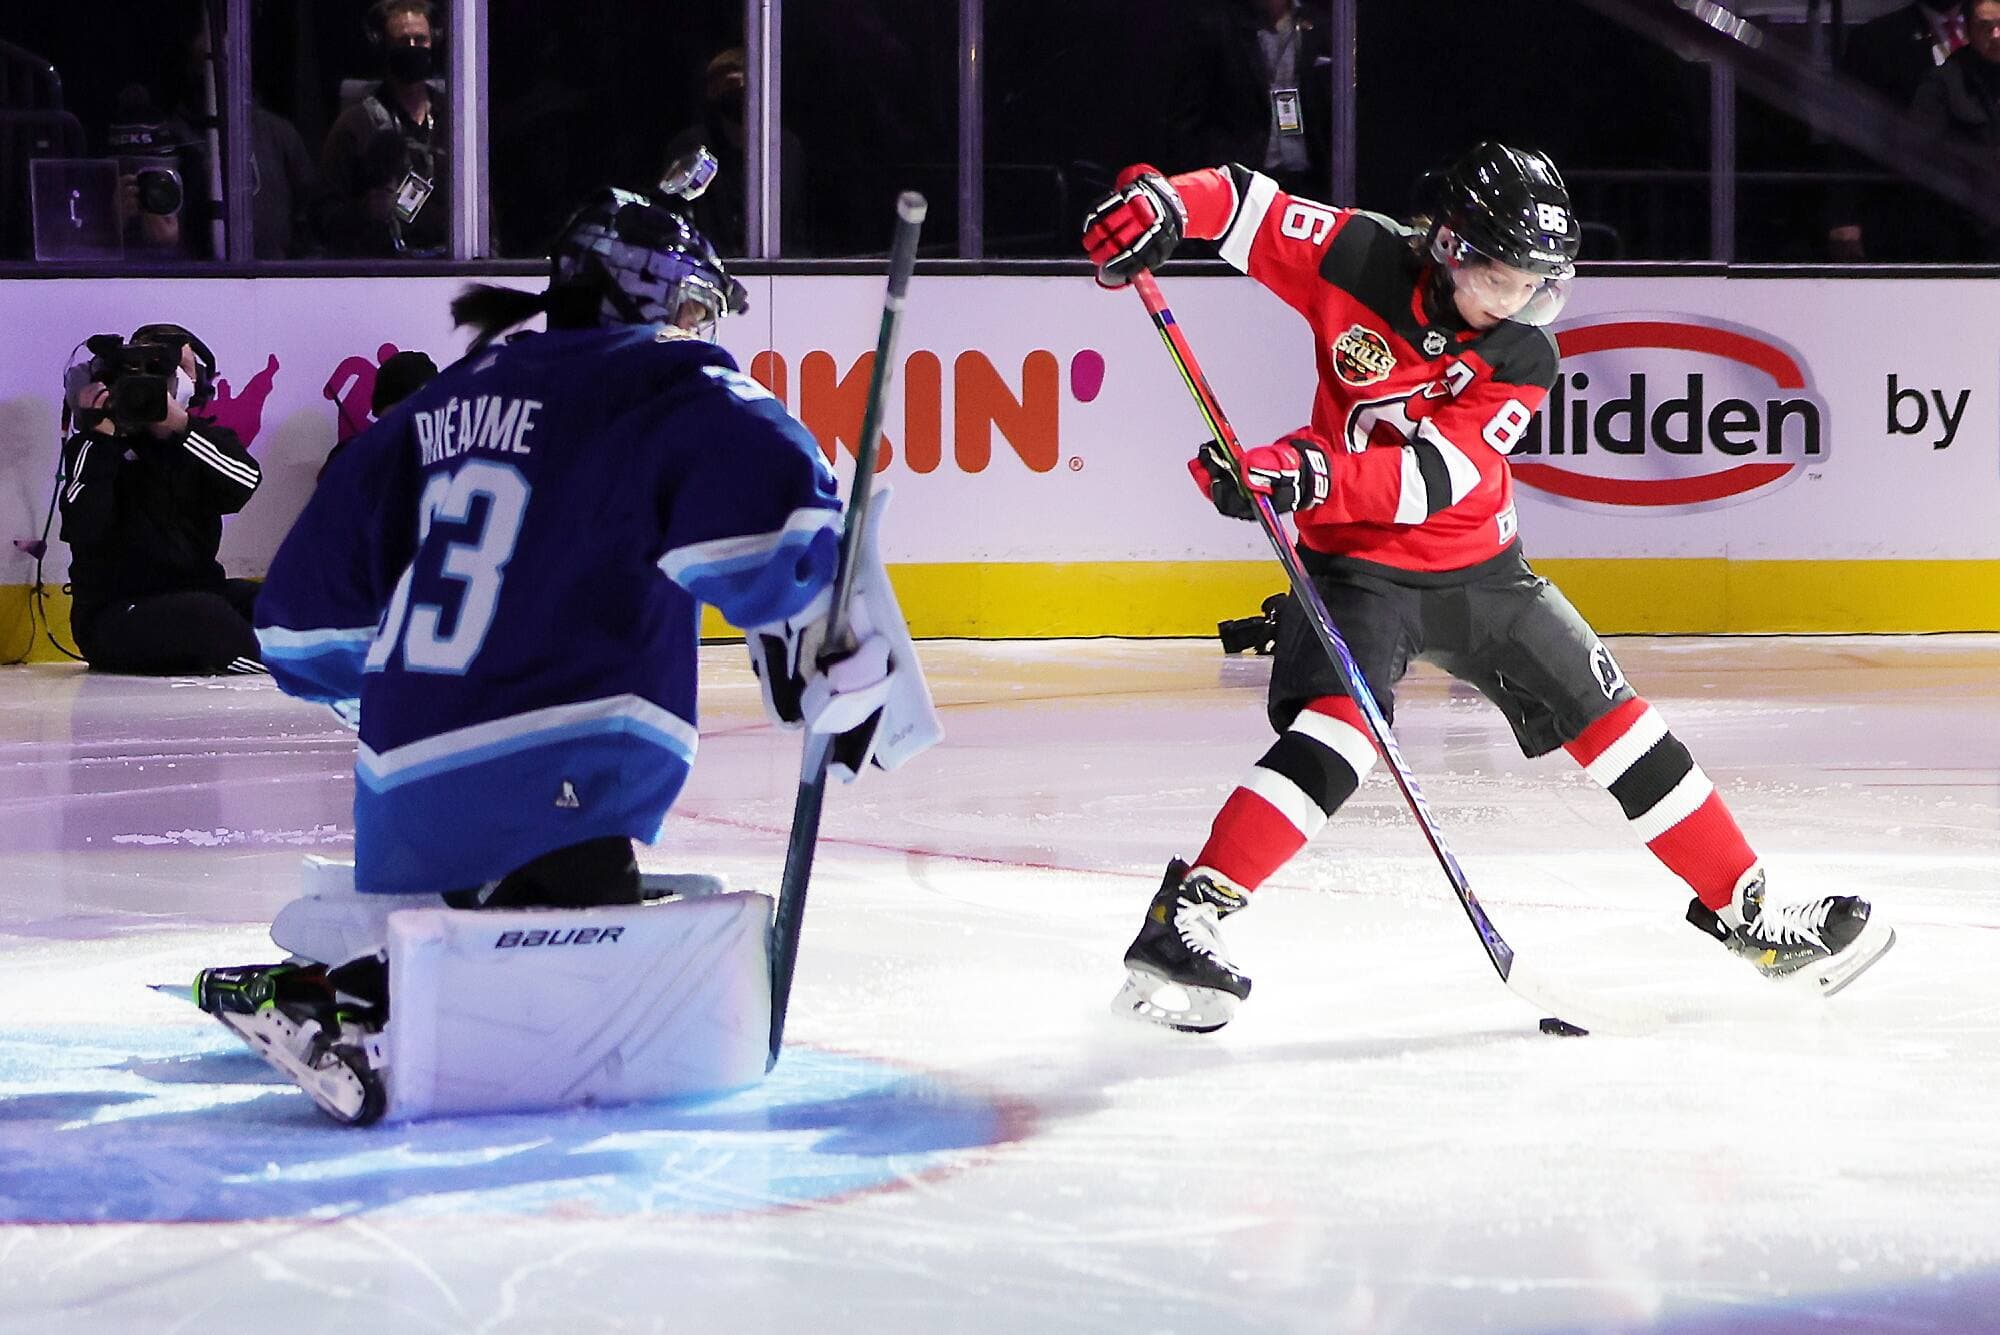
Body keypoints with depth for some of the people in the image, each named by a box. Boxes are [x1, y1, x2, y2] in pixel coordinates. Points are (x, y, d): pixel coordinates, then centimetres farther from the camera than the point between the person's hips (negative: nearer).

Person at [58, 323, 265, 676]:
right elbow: (83, 529, -18)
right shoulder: (94, 447, 0)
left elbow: (244, 483, -15)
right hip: (113, 615, -5)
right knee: (206, 615, -31)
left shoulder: (204, 440, 9)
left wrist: (179, 425, -24)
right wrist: (100, 437, -20)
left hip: (195, 591, 5)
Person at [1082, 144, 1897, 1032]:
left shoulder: (1522, 356, -13)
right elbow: (1247, 204, -9)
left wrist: (1310, 474, -41)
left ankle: (1744, 910, 18)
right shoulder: (1360, 261, -14)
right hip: (1357, 561, -4)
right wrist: (1160, 201, -31)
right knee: (1337, 728, -28)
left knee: (1615, 722, 5)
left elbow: (1433, 478, -25)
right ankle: (1183, 920, -29)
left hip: (1476, 566, 4)